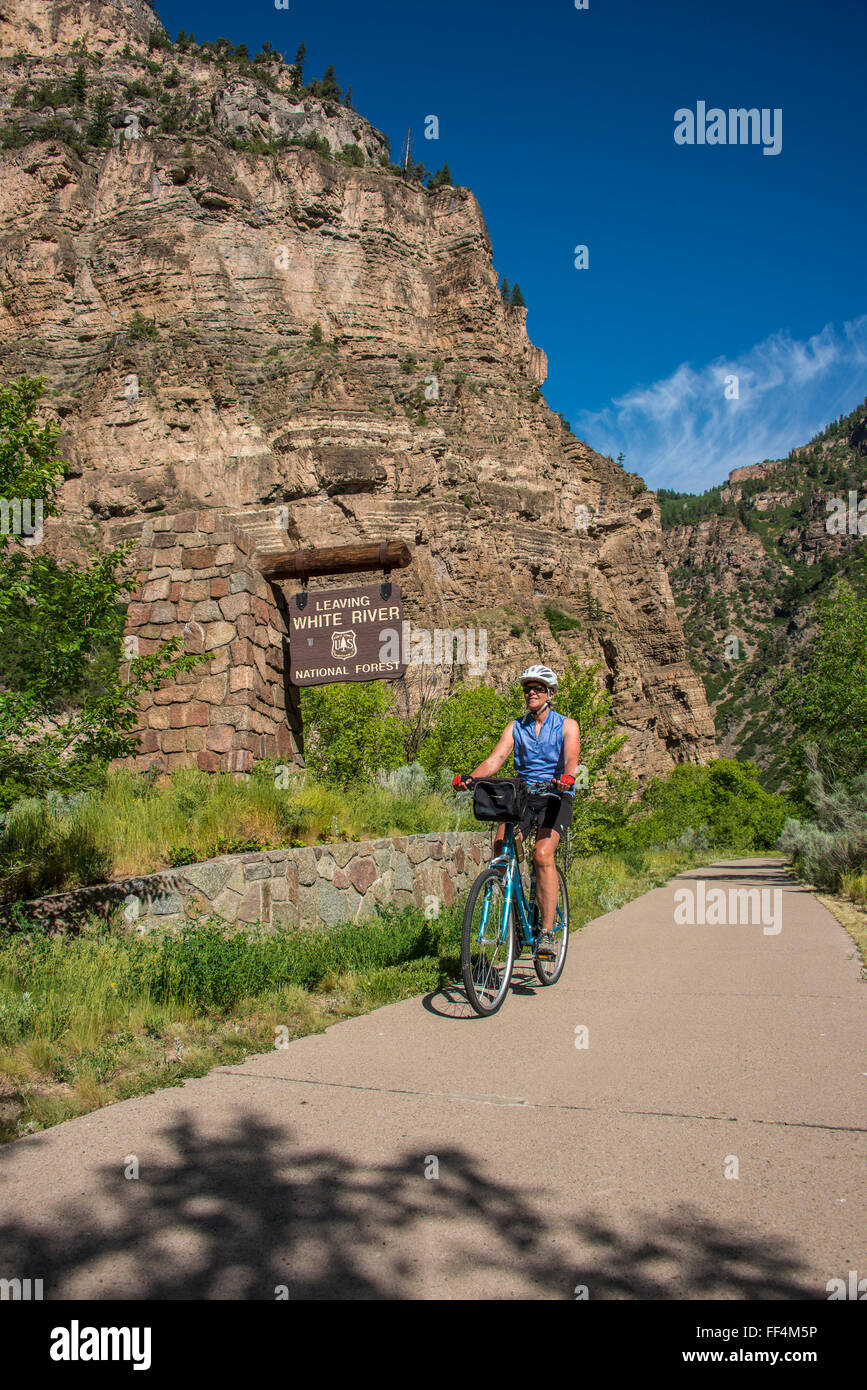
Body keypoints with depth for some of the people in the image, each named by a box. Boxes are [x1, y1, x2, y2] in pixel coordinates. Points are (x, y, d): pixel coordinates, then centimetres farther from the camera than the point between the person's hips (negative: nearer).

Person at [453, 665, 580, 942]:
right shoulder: (515, 727, 9)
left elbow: (571, 759, -17)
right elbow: (495, 759, -5)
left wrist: (567, 777, -41)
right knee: (501, 846, -22)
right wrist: (470, 777, -25)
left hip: (556, 796, -3)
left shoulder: (567, 726, 0)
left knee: (542, 854, -24)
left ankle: (547, 930, -20)